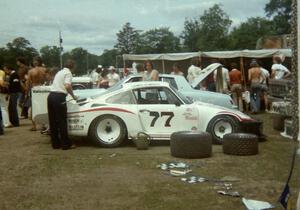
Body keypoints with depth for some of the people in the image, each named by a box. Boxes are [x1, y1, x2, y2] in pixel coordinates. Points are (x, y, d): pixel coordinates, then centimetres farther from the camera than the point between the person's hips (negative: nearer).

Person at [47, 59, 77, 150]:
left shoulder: (59, 72, 24)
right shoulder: (68, 73, -2)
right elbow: (67, 86, -18)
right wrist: (73, 96, -5)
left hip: (51, 95, 8)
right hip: (59, 97, -8)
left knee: (53, 121, 10)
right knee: (62, 121, -3)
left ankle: (55, 143, 16)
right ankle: (66, 144, 2)